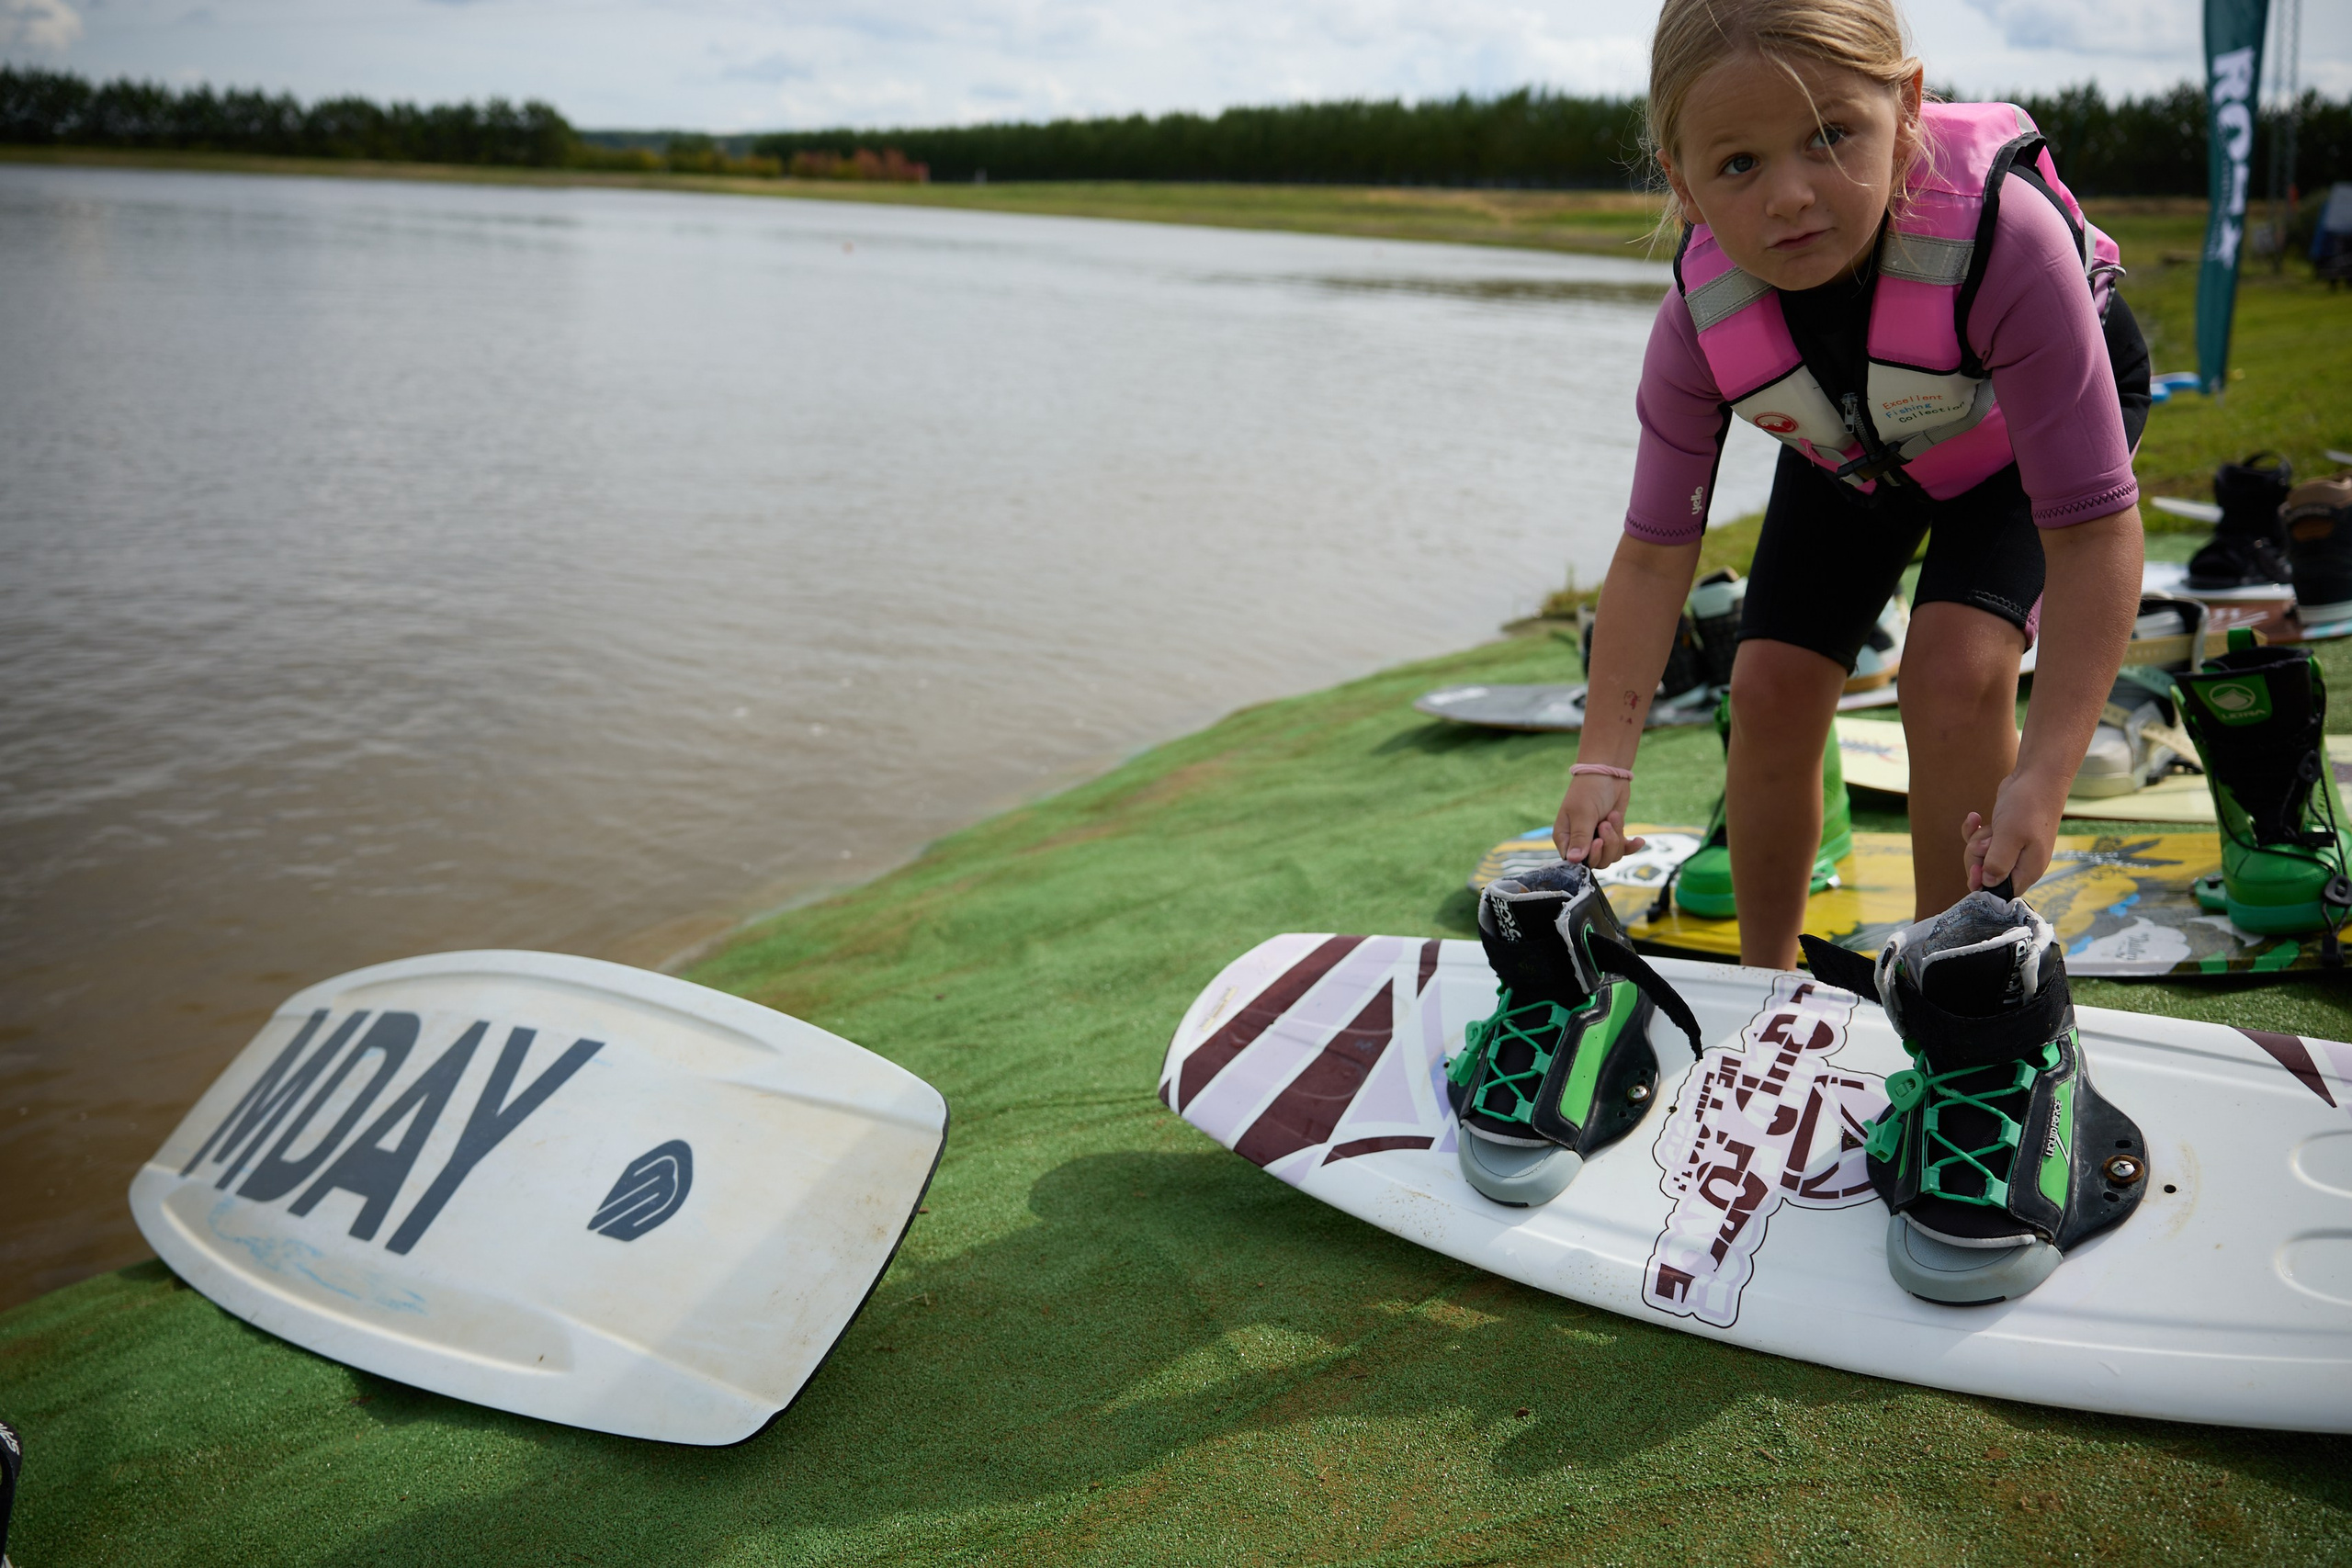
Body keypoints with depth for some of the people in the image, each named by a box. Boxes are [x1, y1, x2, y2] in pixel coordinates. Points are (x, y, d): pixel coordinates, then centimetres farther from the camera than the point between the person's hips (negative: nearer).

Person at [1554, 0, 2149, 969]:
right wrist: (1603, 763, -30)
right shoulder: (1702, 318, -32)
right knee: (1771, 686, -7)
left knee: (1955, 667, -25)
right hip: (1853, 444, 3)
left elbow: (2093, 528, -39)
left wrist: (2042, 777, -46)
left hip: (2024, 419, -3)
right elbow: (1654, 552, -21)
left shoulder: (2002, 236, -43)